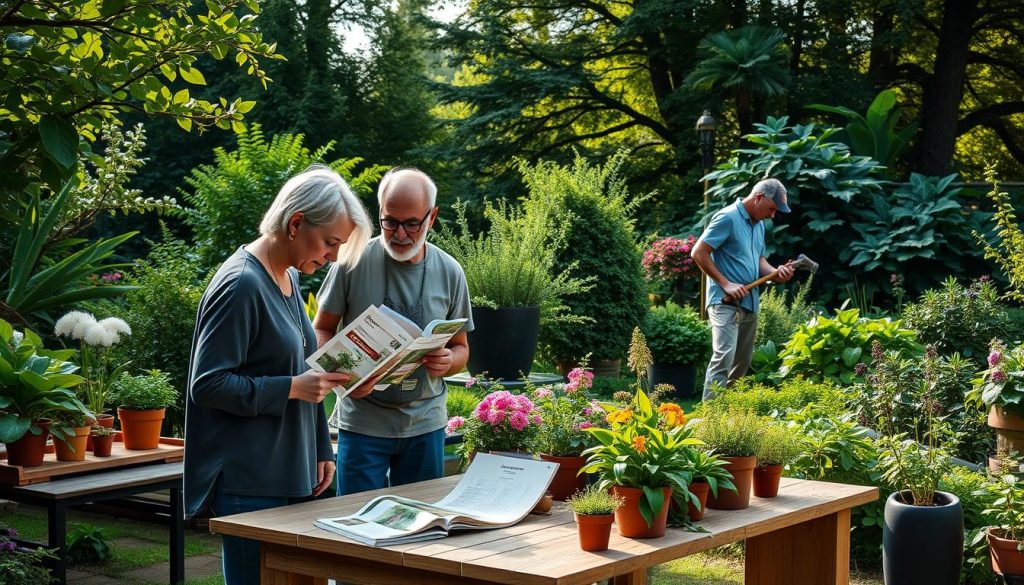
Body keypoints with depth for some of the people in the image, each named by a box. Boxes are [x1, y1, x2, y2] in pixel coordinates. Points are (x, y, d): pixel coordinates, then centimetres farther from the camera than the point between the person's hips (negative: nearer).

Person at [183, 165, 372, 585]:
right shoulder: (240, 285, -16)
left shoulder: (289, 280, 12)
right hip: (249, 482, -9)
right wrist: (292, 388, -20)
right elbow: (208, 384, -18)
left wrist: (321, 450, 16)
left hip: (292, 473, 9)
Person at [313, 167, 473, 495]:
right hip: (363, 422, -2)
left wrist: (448, 362, -13)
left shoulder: (449, 272, 1)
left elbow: (461, 348, 10)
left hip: (425, 422, 3)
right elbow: (322, 330, 1)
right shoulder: (354, 261, -8)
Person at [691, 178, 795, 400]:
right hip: (725, 304, -9)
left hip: (750, 304, 9)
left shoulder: (759, 224, 17)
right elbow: (698, 252, -14)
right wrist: (726, 284, -16)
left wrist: (776, 273, 2)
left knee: (742, 364, 12)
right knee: (724, 358, -19)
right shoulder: (727, 218, -11)